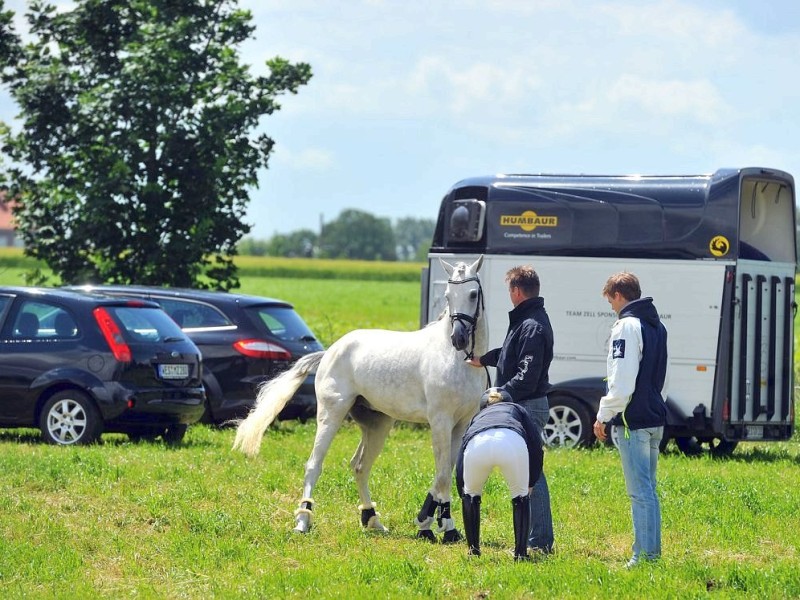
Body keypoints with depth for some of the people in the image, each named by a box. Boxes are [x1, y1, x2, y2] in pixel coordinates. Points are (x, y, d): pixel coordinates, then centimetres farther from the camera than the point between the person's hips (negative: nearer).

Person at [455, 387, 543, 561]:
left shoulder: (477, 417, 44)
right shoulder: (517, 410, 41)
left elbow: (459, 467, 40)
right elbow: (536, 445, 24)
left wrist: (464, 496, 53)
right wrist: (530, 484, 34)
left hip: (477, 444, 1)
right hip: (512, 442, -1)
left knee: (471, 493, 32)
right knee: (520, 495, 25)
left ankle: (473, 549, 31)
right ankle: (521, 552, 19)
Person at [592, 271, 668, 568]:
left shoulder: (627, 326, -14)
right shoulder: (657, 326, 16)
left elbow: (621, 381, -19)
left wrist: (604, 416, -10)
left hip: (632, 421, -9)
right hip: (655, 420, 9)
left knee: (640, 491, -7)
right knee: (648, 489, 15)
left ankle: (644, 555, -7)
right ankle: (652, 551, 18)